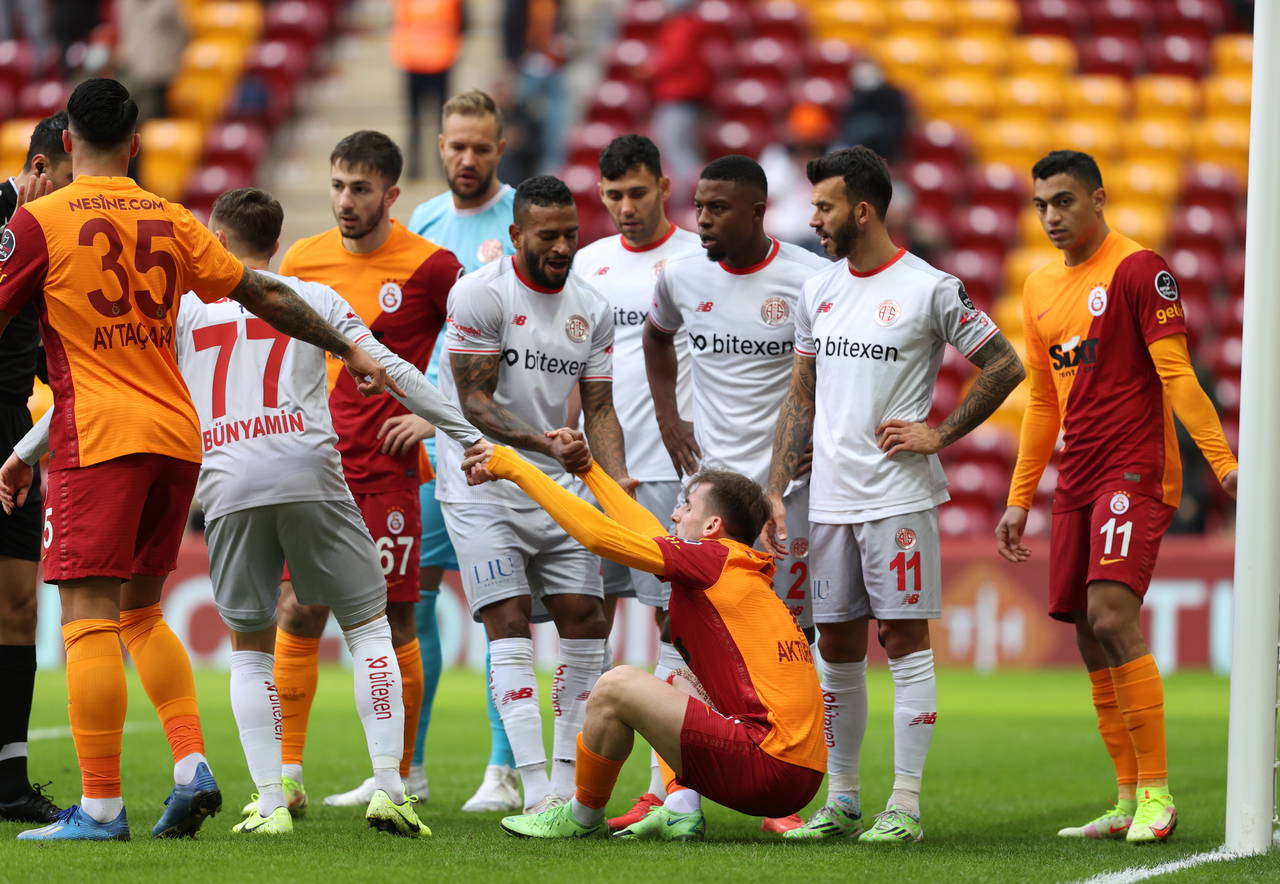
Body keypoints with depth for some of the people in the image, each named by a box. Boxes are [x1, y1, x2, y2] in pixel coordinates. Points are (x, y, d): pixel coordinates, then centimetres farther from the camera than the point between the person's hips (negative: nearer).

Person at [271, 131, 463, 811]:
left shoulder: (429, 266, -5)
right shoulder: (302, 259, 8)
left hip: (386, 470, -4)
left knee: (391, 622, -1)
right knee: (297, 614, 0)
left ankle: (395, 779, 8)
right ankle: (286, 774, 5)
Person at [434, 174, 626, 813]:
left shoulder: (592, 310, 6)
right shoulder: (479, 294, -12)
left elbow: (599, 407, 8)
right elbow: (474, 401, -14)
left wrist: (617, 480, -8)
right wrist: (544, 442, -28)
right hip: (483, 484, -6)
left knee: (584, 621, 2)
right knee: (510, 624, -12)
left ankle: (569, 779, 11)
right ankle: (537, 791, -17)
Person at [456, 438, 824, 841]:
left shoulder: (714, 558, -5)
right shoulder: (745, 570, 19)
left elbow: (598, 535, -8)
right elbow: (654, 536, 33)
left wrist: (514, 467, 0)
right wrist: (585, 467, 41)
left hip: (771, 769, -10)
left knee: (617, 686, -7)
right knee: (676, 684, 30)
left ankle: (582, 818, 11)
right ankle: (680, 810, 12)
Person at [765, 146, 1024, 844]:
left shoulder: (929, 289, -7)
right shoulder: (818, 292, 12)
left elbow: (1004, 367, -2)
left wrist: (940, 433, -6)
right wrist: (775, 492, 10)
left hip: (898, 496, -6)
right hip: (829, 499, 6)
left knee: (904, 639, -4)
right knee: (837, 648, 8)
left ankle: (905, 804, -2)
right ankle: (841, 801, 16)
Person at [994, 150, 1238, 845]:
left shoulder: (1138, 269, -6)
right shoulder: (1040, 288, 16)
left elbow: (1176, 374, -11)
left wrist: (1223, 462, -18)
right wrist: (1019, 498, 22)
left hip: (1135, 472, -8)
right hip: (1075, 484, 8)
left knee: (1111, 616, -19)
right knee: (1090, 638, 4)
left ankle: (1157, 794, -14)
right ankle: (1128, 802, 9)